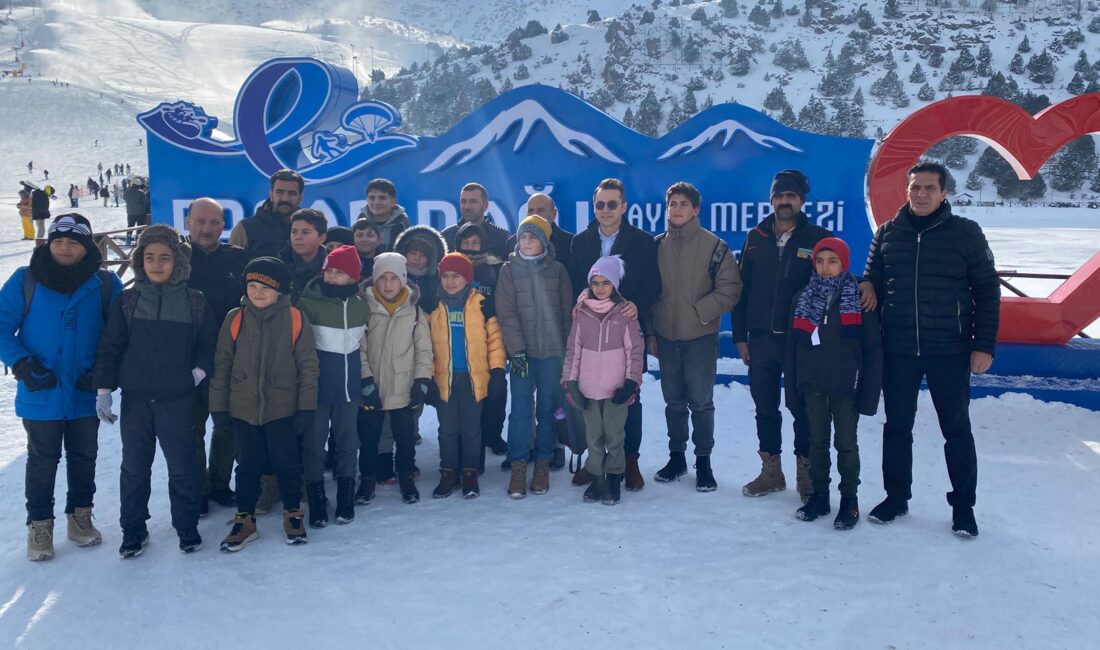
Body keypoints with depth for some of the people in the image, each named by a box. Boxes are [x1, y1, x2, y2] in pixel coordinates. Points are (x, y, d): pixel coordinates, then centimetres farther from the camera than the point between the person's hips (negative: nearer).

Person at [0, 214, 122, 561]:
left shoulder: (105, 284, -4)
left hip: (86, 393, 1)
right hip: (40, 393, -1)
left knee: (84, 456, 15)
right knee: (43, 459, 10)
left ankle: (79, 516, 32)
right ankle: (39, 524, 24)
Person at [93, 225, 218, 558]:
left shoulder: (195, 302, -1)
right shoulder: (126, 301, 1)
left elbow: (210, 343, 7)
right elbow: (109, 348, 3)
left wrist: (199, 371, -7)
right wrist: (104, 390, -1)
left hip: (178, 399, -1)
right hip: (135, 399, 2)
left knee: (182, 466, 6)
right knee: (134, 466, 11)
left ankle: (187, 526, 21)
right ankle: (133, 528, 25)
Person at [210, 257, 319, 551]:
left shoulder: (295, 319, -8)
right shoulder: (235, 319, -2)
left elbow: (308, 366, -4)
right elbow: (222, 365, 4)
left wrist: (307, 407, -5)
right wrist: (218, 405, 5)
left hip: (283, 409, -2)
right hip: (243, 409, 2)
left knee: (287, 464, 10)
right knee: (248, 466, 13)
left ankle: (292, 515, 28)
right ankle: (244, 519, 28)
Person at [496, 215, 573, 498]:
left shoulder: (557, 270, 5)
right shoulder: (509, 269, 2)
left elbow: (568, 312, 6)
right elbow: (506, 313, -4)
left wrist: (568, 348, 2)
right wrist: (516, 349, -11)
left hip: (553, 351, 1)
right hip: (522, 352, -1)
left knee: (547, 408, 7)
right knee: (521, 409, -3)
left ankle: (543, 463, 18)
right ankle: (518, 466, 6)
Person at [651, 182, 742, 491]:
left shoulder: (714, 246, -5)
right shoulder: (657, 245, 7)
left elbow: (730, 289, -7)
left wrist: (698, 311, -15)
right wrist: (651, 329, 6)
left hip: (700, 337, -3)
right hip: (666, 337, 4)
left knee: (701, 401, 1)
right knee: (674, 401, 13)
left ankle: (703, 461, 15)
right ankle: (676, 457, 26)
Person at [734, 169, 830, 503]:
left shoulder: (819, 238, -1)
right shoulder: (756, 238, 8)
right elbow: (742, 288, 9)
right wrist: (740, 336, 5)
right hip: (761, 338, 3)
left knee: (804, 409, 5)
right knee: (765, 408, 11)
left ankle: (807, 475, 19)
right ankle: (771, 471, 25)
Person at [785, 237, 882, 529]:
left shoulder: (859, 299, -5)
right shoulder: (802, 298, 5)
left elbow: (873, 350, -6)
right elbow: (792, 347, 7)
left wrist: (869, 392, -10)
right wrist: (791, 387, 4)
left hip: (845, 386, -3)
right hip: (812, 385, 3)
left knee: (846, 443, 6)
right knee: (817, 442, 13)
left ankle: (849, 499, 18)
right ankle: (819, 495, 25)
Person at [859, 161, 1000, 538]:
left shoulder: (966, 233, -2)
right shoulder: (888, 233, 6)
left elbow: (987, 291, 0)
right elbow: (872, 277, 17)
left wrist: (984, 345, -5)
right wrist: (867, 286, -8)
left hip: (949, 351, -2)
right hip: (898, 351, 3)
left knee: (956, 429, 7)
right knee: (897, 427, 11)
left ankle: (963, 505, 21)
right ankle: (896, 497, 26)